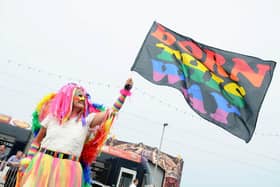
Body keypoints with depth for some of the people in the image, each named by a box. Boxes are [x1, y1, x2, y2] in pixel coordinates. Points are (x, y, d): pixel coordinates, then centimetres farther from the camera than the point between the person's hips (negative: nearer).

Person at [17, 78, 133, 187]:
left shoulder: (87, 120, 4)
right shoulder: (52, 116, 7)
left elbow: (111, 112, -2)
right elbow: (37, 140, 15)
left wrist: (125, 91, -4)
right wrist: (29, 160, 6)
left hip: (68, 169, 0)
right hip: (44, 164, 0)